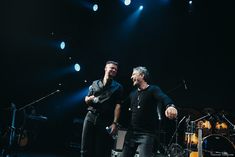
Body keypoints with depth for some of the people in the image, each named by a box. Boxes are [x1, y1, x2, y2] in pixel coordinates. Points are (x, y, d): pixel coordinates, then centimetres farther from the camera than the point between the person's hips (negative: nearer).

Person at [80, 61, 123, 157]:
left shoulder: (117, 87, 8)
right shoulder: (95, 83, 16)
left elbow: (118, 105, -3)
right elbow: (86, 100, 19)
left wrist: (115, 123, -15)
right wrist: (90, 98, -6)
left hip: (105, 120, -2)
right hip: (90, 117, 3)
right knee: (85, 149, 1)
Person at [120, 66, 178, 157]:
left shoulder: (153, 90, -5)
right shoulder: (132, 94, 17)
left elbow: (163, 98, -26)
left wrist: (170, 106, -48)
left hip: (147, 134, -6)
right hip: (131, 133, 6)